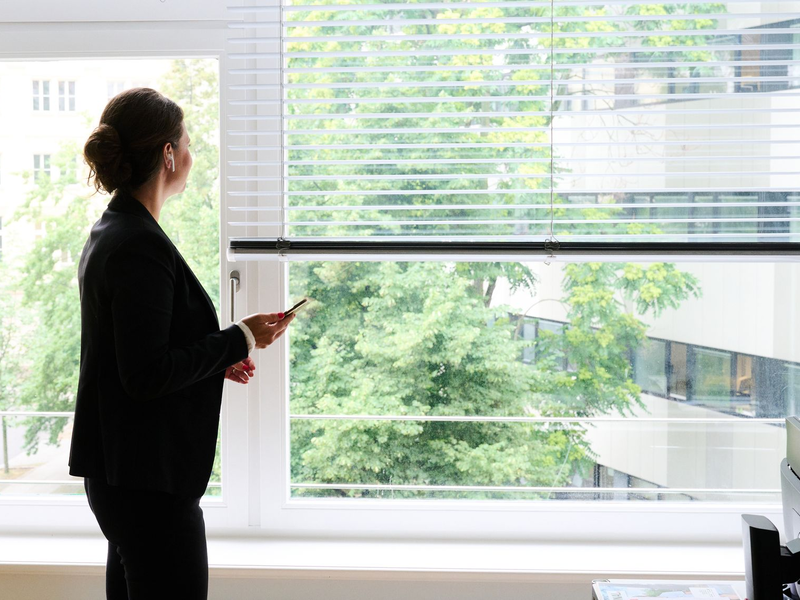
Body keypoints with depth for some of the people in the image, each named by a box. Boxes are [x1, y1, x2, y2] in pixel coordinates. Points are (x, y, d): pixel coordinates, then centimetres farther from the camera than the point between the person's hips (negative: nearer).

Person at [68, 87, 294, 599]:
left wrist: (218, 358, 13)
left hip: (117, 470, 10)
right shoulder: (140, 246, -19)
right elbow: (146, 374, -23)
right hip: (148, 476, -10)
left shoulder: (109, 234, 12)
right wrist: (240, 339, -15)